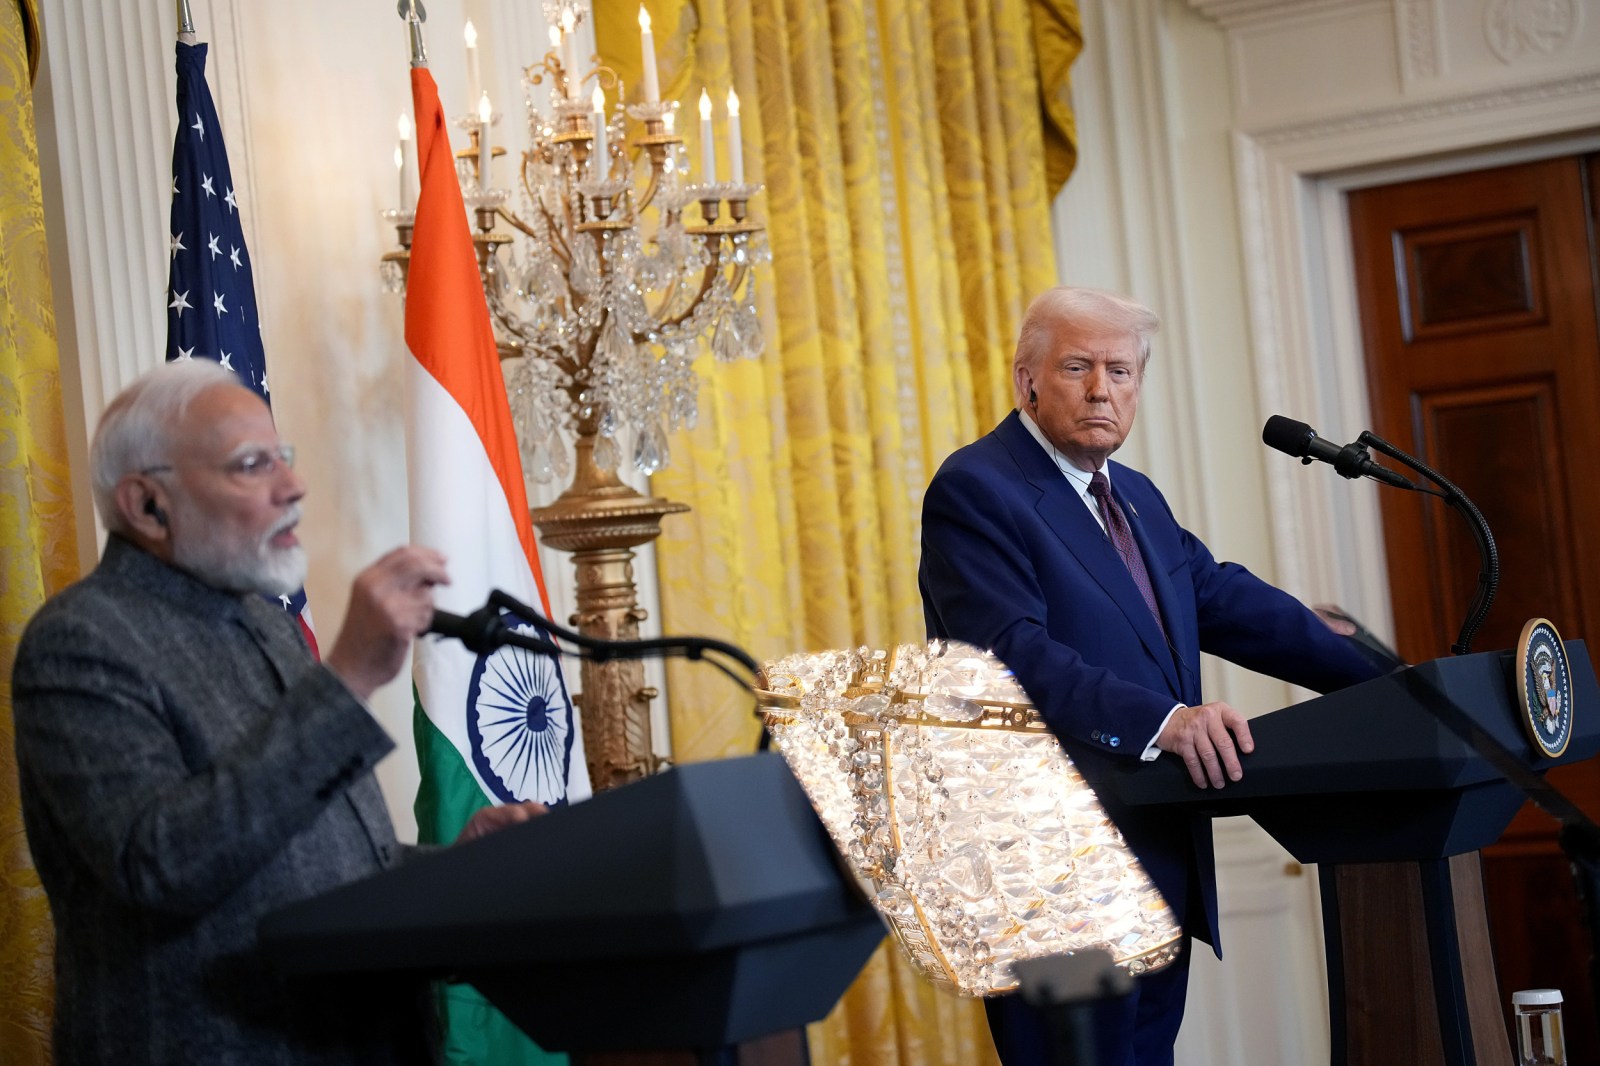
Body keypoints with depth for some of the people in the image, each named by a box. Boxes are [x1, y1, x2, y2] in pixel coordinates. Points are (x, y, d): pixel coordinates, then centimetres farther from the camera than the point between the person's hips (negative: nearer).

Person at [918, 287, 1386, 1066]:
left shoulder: (1135, 497, 19)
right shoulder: (975, 491, -10)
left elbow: (1232, 602, 17)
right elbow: (1012, 655, -22)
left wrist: (1386, 683, 8)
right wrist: (1162, 721, -32)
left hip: (1164, 868, 9)